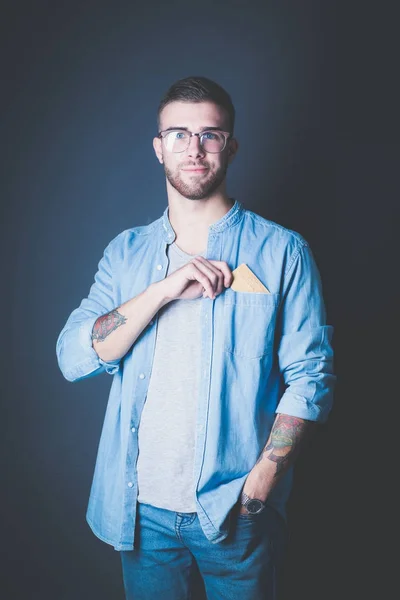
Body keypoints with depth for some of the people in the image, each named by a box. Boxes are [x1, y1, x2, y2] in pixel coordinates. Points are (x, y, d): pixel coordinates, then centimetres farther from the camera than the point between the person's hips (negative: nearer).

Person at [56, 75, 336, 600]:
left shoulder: (281, 251, -4)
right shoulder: (126, 252, 4)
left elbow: (311, 375, -6)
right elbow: (73, 359, -6)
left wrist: (263, 479, -16)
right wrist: (162, 290, -17)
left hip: (234, 510, -2)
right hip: (142, 507, 3)